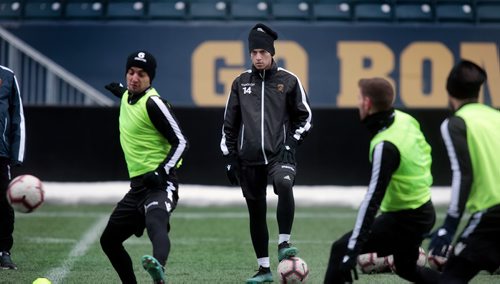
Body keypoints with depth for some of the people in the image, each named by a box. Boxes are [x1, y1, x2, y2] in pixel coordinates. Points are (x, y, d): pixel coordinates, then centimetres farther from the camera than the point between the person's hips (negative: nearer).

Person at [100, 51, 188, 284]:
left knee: (156, 225, -40)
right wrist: (121, 92, 40)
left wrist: (161, 173, -23)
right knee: (109, 240, 16)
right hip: (138, 186, 10)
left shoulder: (153, 103, -12)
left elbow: (180, 142, -14)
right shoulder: (127, 97, 13)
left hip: (160, 184, -10)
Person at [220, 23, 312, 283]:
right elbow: (230, 123, 14)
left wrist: (292, 142, -4)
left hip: (279, 154, -3)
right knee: (256, 212, 6)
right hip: (249, 159, 3)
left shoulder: (288, 81, 2)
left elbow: (304, 116, 8)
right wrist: (230, 157, 9)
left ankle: (284, 244, -28)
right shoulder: (241, 83, 9)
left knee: (284, 184, -34)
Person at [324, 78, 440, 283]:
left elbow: (373, 199, -31)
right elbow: (426, 153, 13)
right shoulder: (406, 119, -4)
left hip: (404, 219, -9)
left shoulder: (385, 146, -27)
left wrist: (352, 249, -33)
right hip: (424, 212, 9)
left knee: (340, 250, -12)